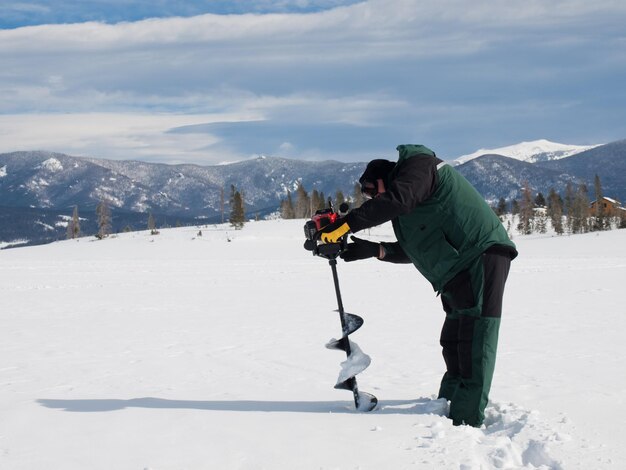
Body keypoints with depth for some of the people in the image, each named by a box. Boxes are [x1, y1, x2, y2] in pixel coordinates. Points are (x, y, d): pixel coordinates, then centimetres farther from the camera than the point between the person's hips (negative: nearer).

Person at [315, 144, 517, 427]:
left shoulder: (418, 165, -6)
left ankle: (467, 420, -13)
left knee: (475, 340, -12)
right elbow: (414, 251, 20)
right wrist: (374, 250, 7)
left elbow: (397, 199, -27)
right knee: (453, 343, 15)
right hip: (459, 271, 11)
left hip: (481, 257, -11)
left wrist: (346, 224, -29)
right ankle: (447, 409, 24)